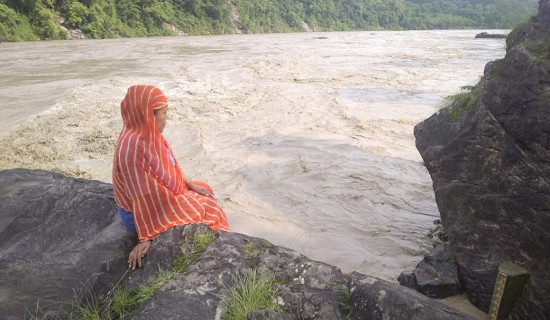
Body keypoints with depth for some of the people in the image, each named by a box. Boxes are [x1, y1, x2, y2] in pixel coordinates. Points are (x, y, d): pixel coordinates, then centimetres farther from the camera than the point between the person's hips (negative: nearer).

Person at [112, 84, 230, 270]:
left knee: (205, 194, 16)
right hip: (147, 210, -9)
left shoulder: (148, 133, -6)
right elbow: (142, 197, -32)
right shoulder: (133, 146, -33)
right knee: (206, 209, -1)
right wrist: (145, 238, -27)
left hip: (162, 194, 9)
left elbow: (170, 164, 9)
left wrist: (191, 184, 7)